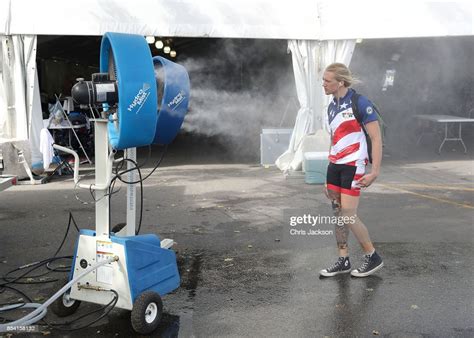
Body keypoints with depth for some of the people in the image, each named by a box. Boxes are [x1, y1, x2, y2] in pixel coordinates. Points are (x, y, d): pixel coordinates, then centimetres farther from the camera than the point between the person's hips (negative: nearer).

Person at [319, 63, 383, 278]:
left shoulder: (360, 103, -12)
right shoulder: (332, 106, 11)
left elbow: (376, 138, -12)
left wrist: (374, 172, -18)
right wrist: (330, 176, 19)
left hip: (353, 166, -7)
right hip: (334, 165, 7)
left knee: (348, 216, -7)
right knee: (337, 213, 8)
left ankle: (373, 257, 12)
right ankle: (343, 261, 19)